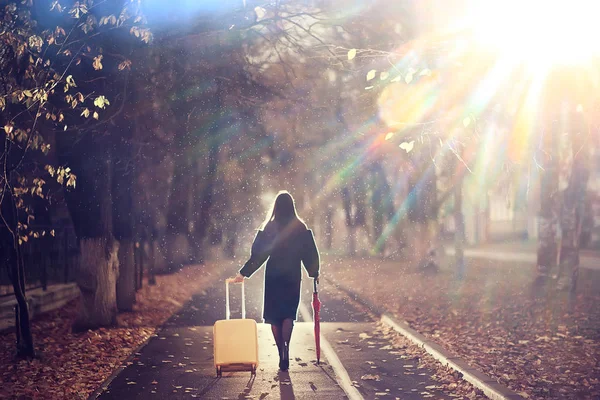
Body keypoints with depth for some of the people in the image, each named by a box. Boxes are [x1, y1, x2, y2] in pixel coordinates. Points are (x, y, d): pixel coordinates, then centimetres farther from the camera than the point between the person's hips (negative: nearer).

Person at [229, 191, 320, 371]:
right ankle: (286, 347, -19)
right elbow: (310, 254, 2)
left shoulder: (268, 229, -4)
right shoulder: (301, 229, -2)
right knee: (289, 313, 5)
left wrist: (243, 274, 4)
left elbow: (257, 255, -4)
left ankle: (282, 353, 9)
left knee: (274, 315, 9)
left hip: (273, 277, -1)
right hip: (293, 276, 1)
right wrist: (314, 273, 17)